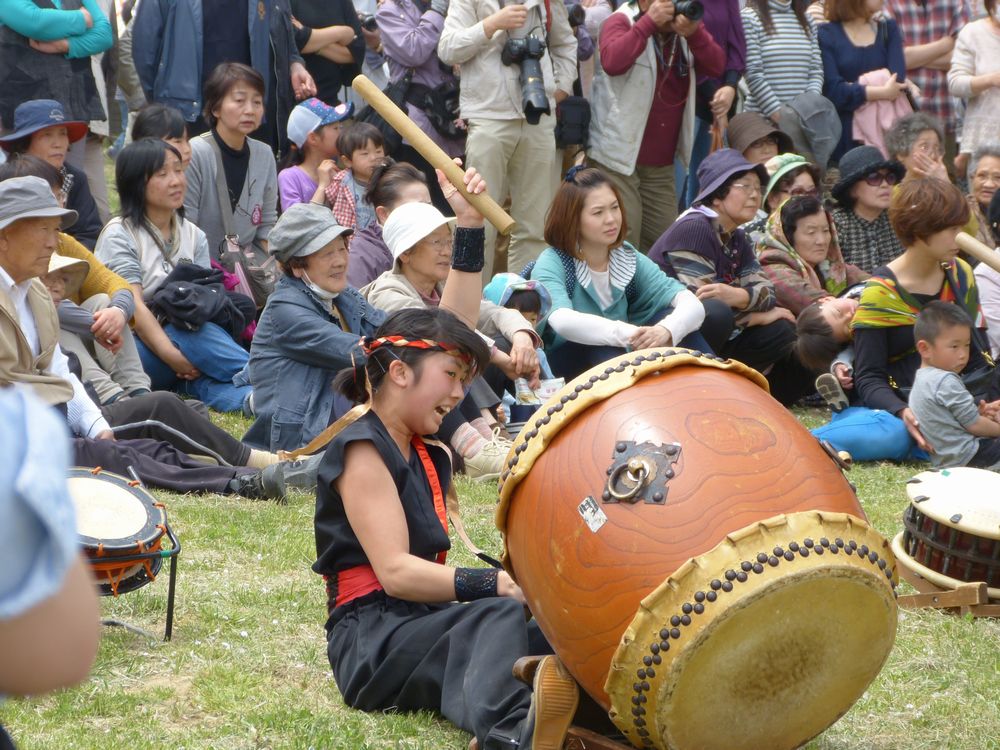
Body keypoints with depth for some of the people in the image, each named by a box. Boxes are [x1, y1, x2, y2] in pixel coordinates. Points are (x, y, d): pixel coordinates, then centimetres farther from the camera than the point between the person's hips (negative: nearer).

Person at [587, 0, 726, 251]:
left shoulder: (686, 27, 8)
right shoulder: (622, 22, -7)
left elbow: (716, 67, -5)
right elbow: (612, 62, -28)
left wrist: (694, 33, -21)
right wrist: (650, 22, -26)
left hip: (661, 162, 6)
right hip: (618, 156, -6)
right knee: (623, 240, -10)